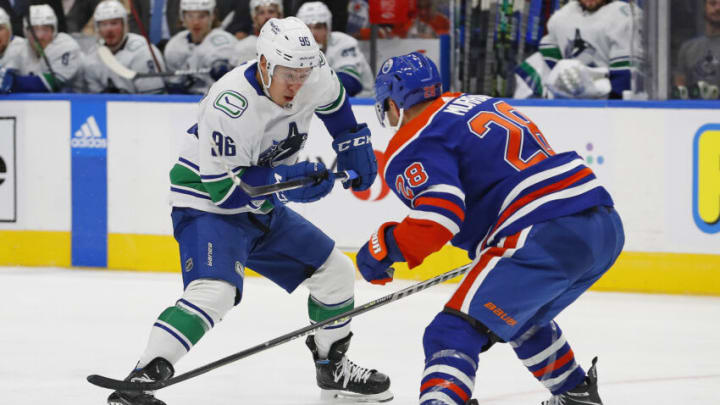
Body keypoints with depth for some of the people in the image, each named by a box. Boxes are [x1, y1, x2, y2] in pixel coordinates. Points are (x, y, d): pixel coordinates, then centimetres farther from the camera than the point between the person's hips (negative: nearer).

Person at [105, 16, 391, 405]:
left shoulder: (313, 78, -11)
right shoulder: (230, 107, -33)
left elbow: (334, 102, 17)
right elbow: (222, 188, -29)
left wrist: (354, 145, 11)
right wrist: (286, 180, -32)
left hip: (262, 206, 8)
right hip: (206, 204, -8)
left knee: (335, 271, 13)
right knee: (214, 291, -32)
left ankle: (333, 369, 34)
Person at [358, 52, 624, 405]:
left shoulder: (413, 144, 0)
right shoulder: (484, 104, 26)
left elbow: (439, 217, -16)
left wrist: (384, 247, -2)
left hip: (547, 240, -9)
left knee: (453, 333, -12)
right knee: (524, 319, 34)